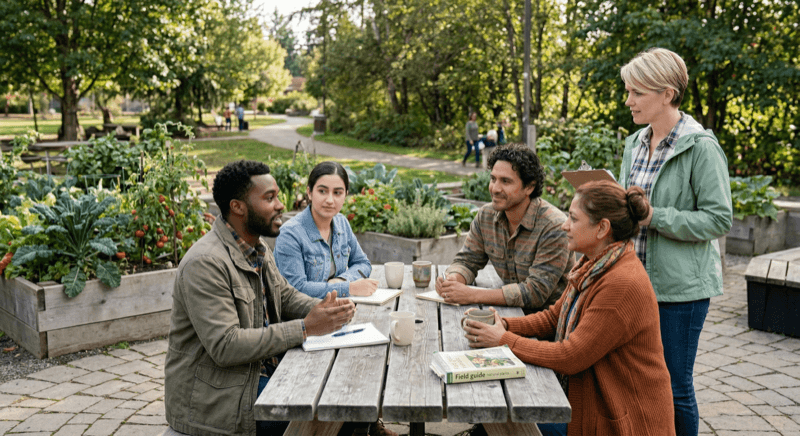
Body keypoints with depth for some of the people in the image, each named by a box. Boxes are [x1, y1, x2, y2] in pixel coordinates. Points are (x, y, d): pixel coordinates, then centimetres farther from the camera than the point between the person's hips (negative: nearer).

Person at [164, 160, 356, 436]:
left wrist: (325, 310, -4)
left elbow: (285, 296, 18)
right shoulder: (205, 263, -22)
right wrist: (305, 328, -25)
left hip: (263, 371, 9)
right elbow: (225, 346, -27)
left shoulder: (257, 248, 8)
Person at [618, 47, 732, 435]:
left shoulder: (701, 147, -12)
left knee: (674, 387, 4)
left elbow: (719, 219, -15)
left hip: (680, 286, -6)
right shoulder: (635, 143, 9)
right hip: (635, 279, 7)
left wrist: (653, 217, -21)